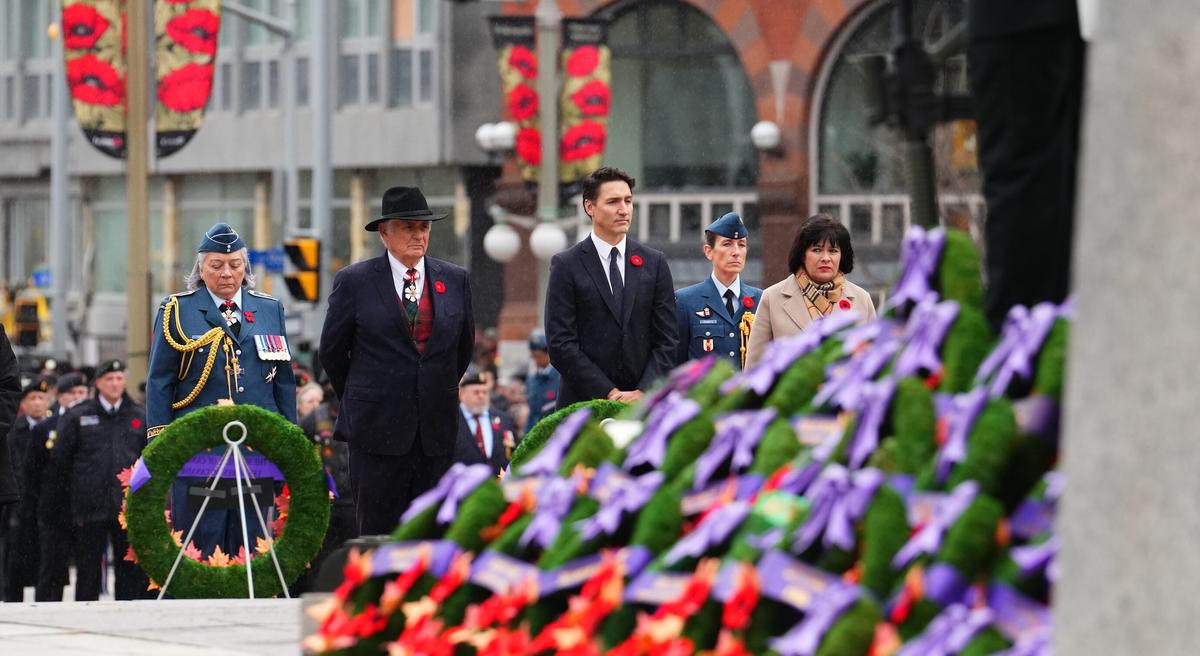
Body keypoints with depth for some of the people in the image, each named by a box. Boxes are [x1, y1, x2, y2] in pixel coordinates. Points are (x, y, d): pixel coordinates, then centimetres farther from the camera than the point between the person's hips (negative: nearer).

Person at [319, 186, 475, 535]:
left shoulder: (454, 280, 8)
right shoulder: (354, 282, -1)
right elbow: (331, 351, 7)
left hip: (437, 429, 3)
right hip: (378, 428, -3)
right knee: (378, 533, -2)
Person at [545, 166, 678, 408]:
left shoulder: (655, 263, 10)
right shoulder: (566, 265, 1)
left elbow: (666, 340, 7)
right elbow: (561, 345, -5)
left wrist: (642, 393, -7)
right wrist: (610, 394, -11)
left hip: (644, 402, 2)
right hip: (584, 403, -2)